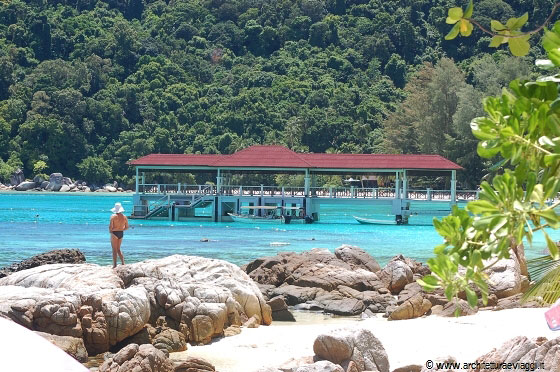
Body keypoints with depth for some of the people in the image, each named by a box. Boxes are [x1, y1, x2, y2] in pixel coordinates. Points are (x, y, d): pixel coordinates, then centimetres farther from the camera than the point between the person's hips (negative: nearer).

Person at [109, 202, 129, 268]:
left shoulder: (113, 216, -12)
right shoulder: (124, 217, 3)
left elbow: (110, 226, -16)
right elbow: (127, 227, 8)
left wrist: (110, 231, 3)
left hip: (114, 233, -5)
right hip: (121, 233, 5)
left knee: (114, 250, 1)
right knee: (118, 249, 19)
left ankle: (115, 265, 0)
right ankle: (123, 263, 14)